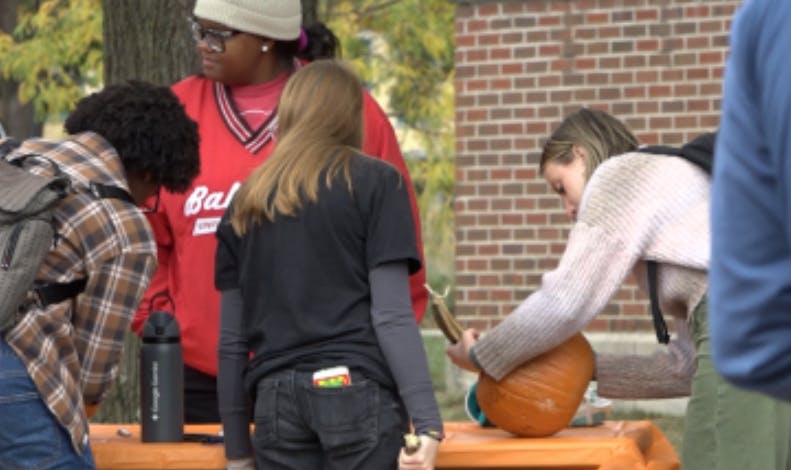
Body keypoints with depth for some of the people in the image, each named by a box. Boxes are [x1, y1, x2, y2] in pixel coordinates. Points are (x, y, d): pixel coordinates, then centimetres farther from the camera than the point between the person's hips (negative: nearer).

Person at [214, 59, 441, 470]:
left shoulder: (247, 201, 15)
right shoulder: (376, 183, 3)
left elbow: (232, 340, 14)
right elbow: (392, 315, -6)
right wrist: (427, 421, -9)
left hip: (276, 401, 4)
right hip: (358, 394, -4)